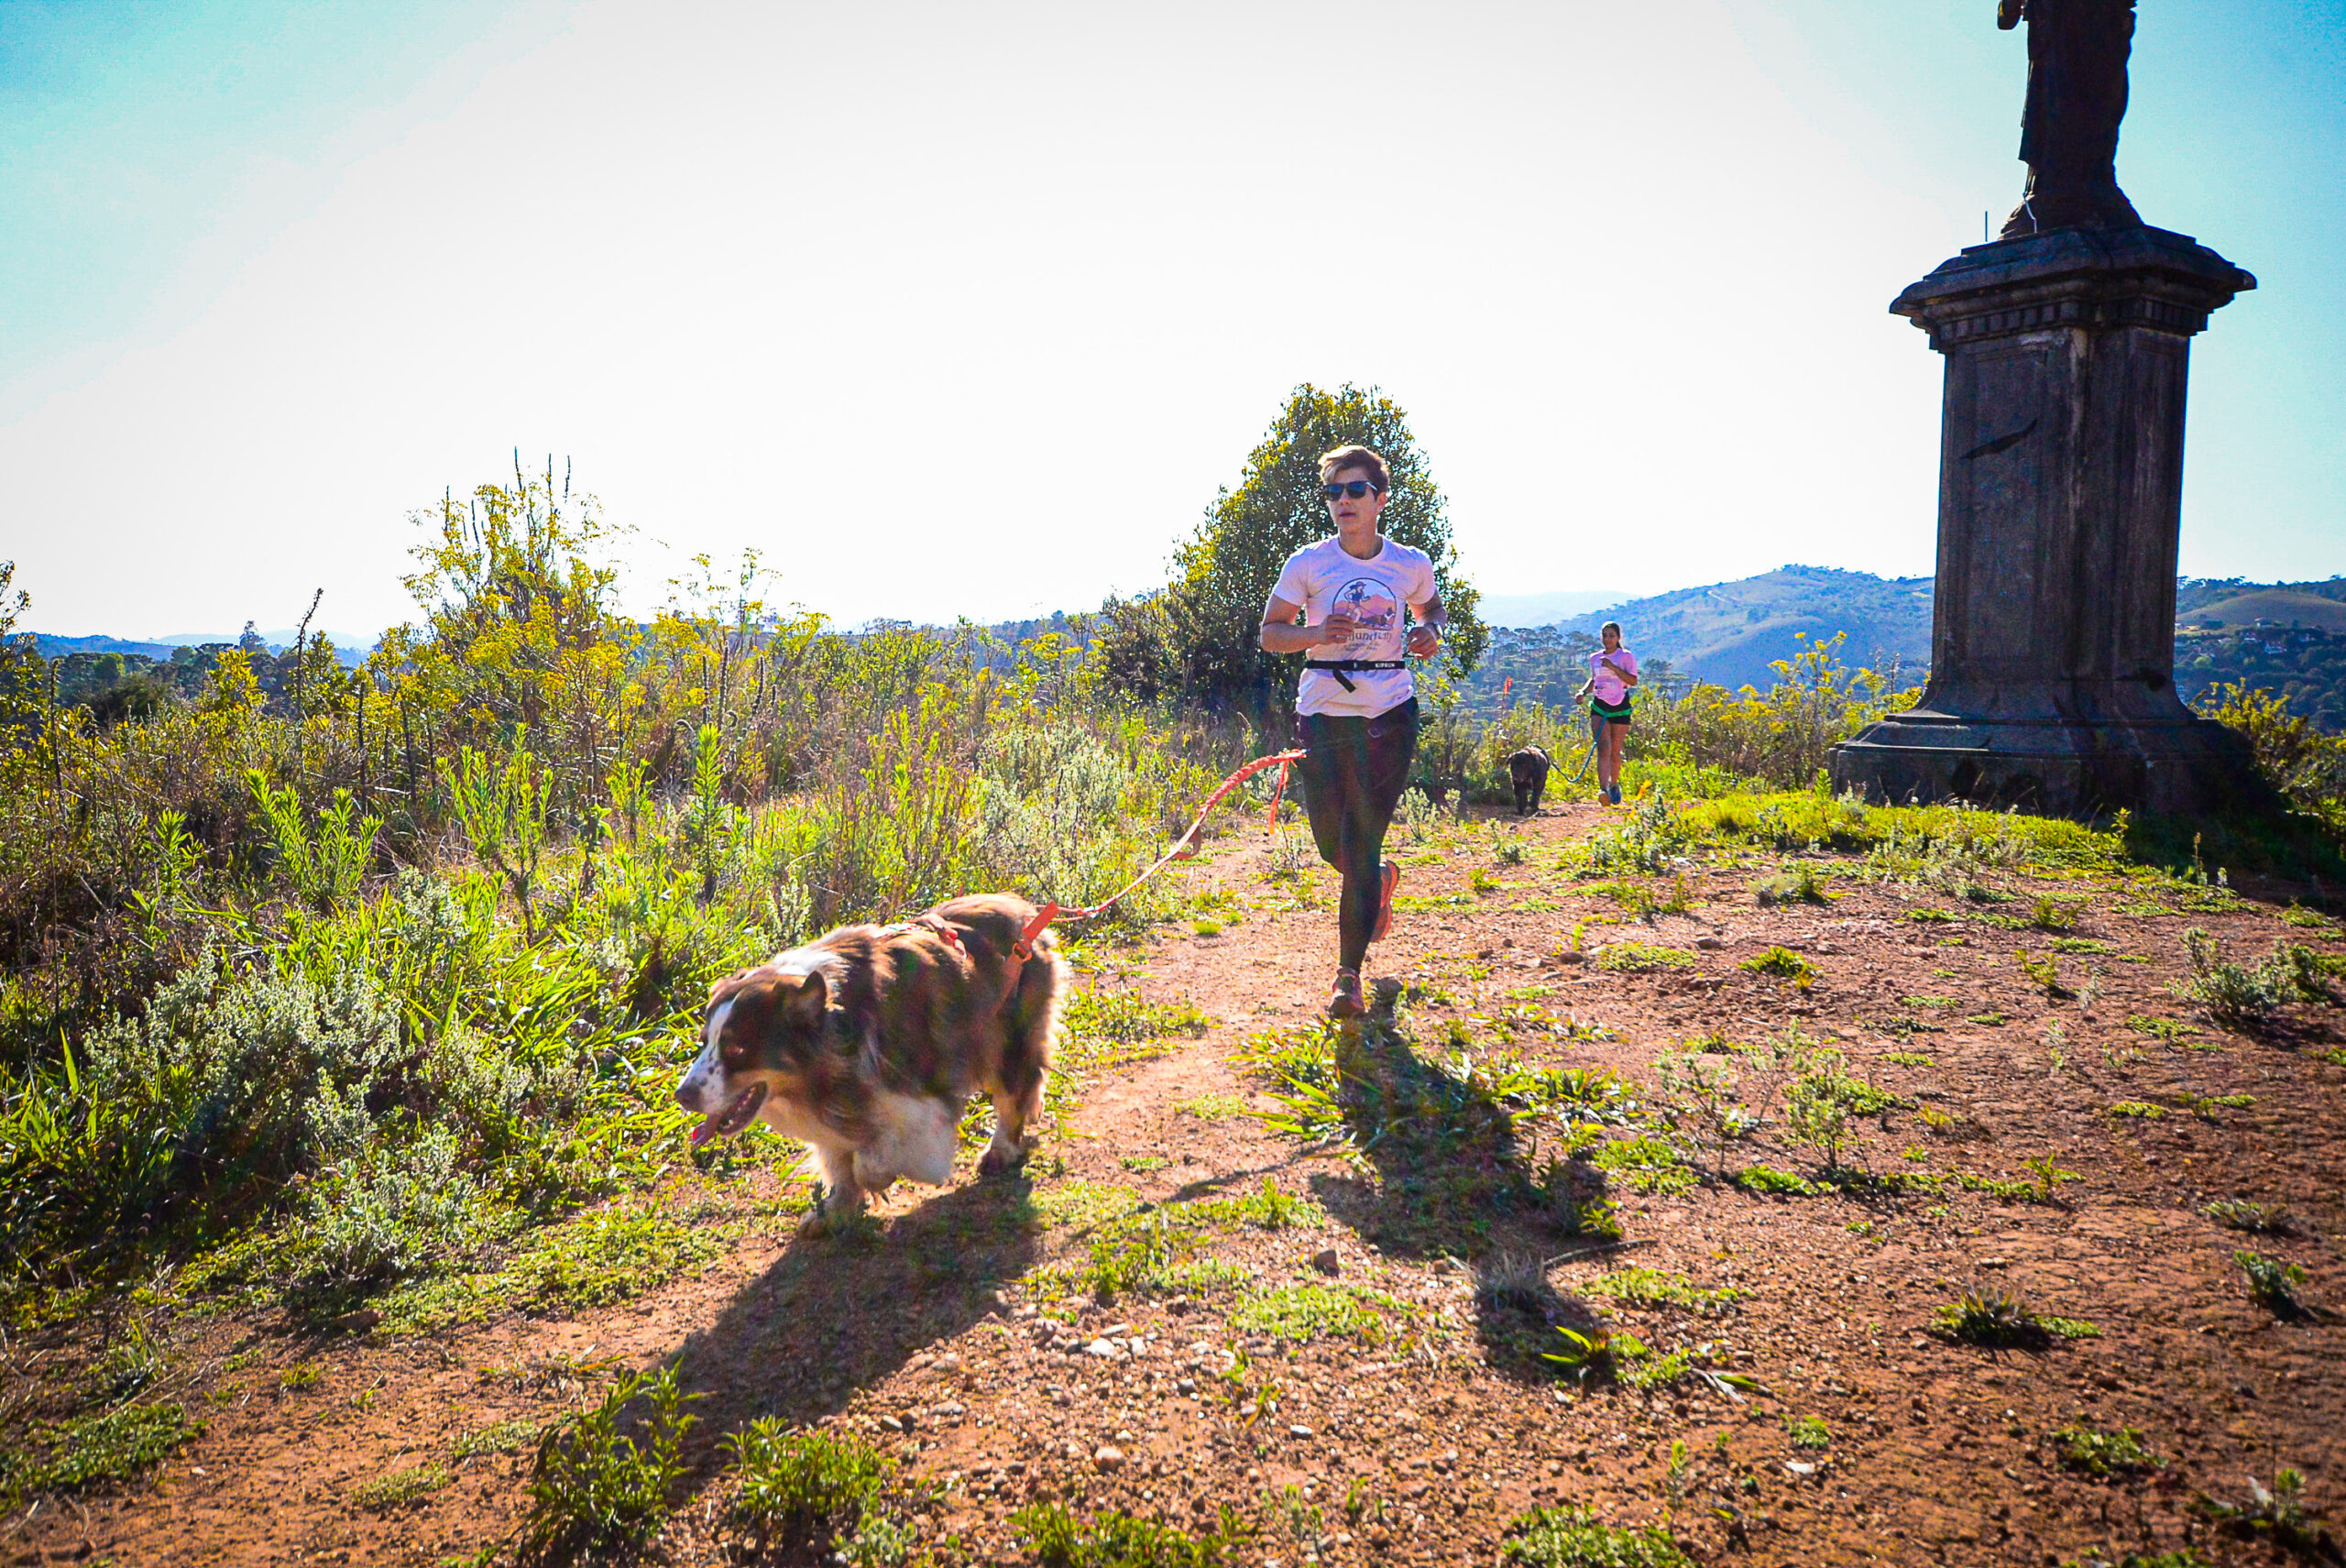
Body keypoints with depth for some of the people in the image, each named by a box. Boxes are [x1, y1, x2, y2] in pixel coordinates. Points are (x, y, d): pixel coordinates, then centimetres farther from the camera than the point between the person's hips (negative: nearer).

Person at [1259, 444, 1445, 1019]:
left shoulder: (1411, 564, 5)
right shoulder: (1308, 563, 0)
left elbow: (1432, 608, 24)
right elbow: (1270, 633, 2)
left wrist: (1431, 633, 1)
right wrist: (1317, 633, -18)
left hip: (1390, 713, 0)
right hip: (1323, 712, 1)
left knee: (1362, 847, -5)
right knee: (1332, 846, 6)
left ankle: (1349, 977, 3)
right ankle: (1382, 881, 43)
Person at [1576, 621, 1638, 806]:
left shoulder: (1626, 656, 0)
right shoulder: (1594, 658, 12)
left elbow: (1633, 680, -11)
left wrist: (1613, 667, -19)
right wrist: (1583, 692, 8)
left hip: (1620, 706, -2)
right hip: (1599, 705, 2)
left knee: (1615, 751, 5)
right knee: (1603, 747, -15)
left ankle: (1614, 785, 28)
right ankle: (1603, 788, -26)